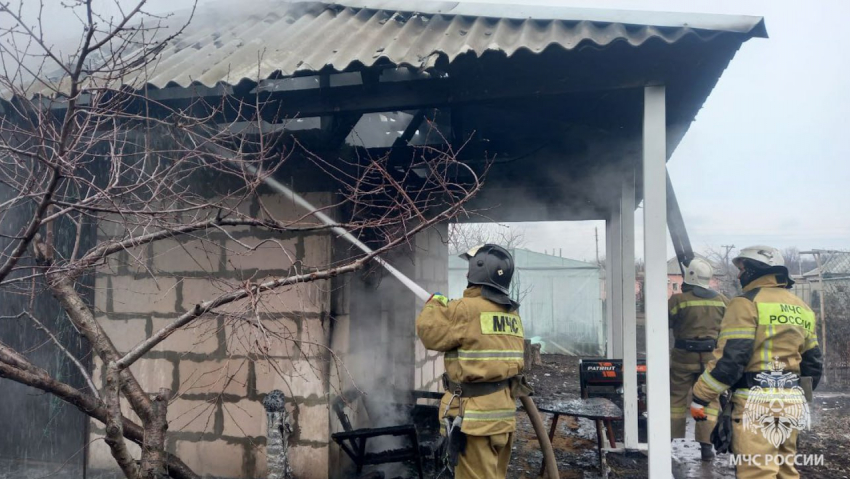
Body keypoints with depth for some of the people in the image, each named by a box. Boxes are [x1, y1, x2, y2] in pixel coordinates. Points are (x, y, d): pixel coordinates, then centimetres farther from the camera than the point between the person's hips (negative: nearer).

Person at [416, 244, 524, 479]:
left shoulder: (467, 309, -15)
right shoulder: (512, 313, 11)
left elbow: (430, 332, -10)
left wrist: (434, 306, 7)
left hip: (475, 413, -8)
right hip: (503, 412, 8)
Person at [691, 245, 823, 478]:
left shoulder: (747, 303, -8)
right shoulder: (801, 308, 17)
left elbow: (730, 358, -16)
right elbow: (813, 363, 20)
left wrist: (700, 397, -11)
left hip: (757, 401, -8)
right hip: (792, 402, 9)